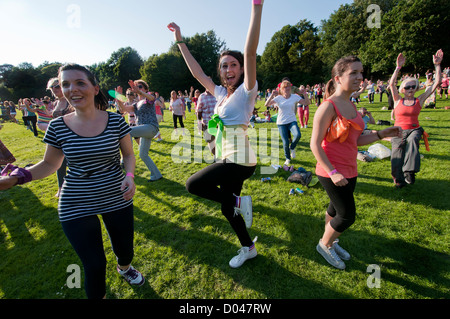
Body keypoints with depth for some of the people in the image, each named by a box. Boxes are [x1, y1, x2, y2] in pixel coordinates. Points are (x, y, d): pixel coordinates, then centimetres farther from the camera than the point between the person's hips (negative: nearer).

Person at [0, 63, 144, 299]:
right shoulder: (58, 126, -6)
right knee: (94, 265, 8)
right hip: (76, 207, 0)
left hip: (117, 200, 1)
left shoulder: (115, 121, -9)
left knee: (125, 250, 19)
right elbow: (49, 164, 5)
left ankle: (124, 267, 57)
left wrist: (129, 176, -17)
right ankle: (98, 294, 42)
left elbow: (128, 155, 1)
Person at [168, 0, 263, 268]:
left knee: (193, 184, -13)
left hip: (240, 160, -8)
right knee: (227, 210, 15)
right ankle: (248, 248, 36)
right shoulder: (221, 93, 11)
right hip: (227, 159, 8)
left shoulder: (246, 91, -8)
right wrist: (180, 41, 19)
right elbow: (197, 72, 17)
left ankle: (240, 202, 0)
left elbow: (250, 53, -22)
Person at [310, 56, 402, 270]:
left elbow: (356, 140, 12)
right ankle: (324, 244, 26)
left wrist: (381, 134, -1)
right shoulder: (328, 106, -18)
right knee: (347, 215, 1)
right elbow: (315, 144, -20)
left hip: (349, 171, 8)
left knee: (336, 209, 21)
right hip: (332, 172, -8)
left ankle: (330, 242, 43)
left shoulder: (351, 106, 9)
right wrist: (333, 172, -24)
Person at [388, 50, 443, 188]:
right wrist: (398, 67, -12)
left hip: (414, 130, 0)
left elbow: (437, 83, 5)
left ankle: (410, 171, -39)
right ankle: (399, 179, -5)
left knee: (412, 140, -33)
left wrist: (437, 65, 2)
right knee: (397, 149, -21)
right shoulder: (398, 100, 7)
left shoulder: (419, 100, 10)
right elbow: (392, 84, -6)